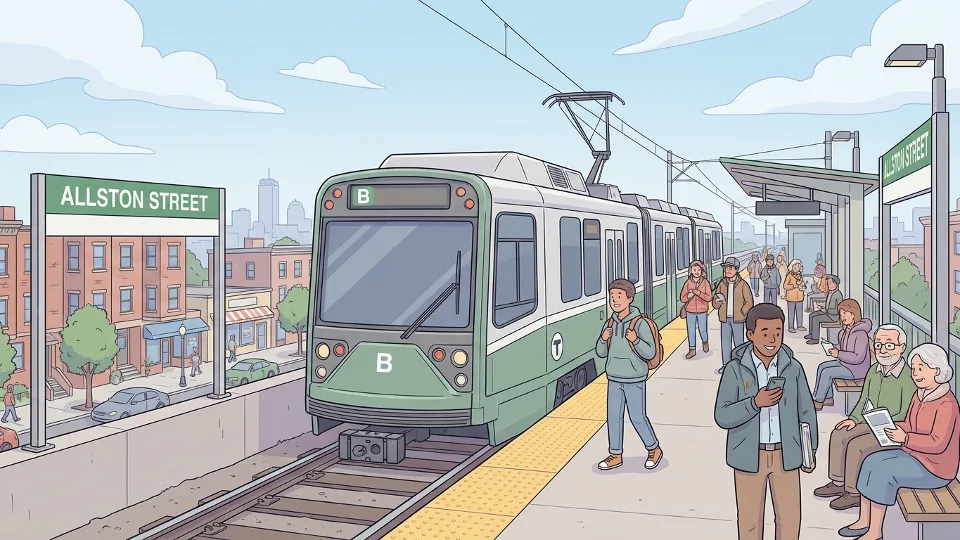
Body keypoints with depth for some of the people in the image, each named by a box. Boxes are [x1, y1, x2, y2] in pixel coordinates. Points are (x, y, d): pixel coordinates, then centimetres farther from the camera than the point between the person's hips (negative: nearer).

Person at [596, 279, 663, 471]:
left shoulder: (640, 324, -14)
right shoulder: (610, 324, 1)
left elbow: (650, 353, -14)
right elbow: (601, 353, 7)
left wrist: (635, 340, -30)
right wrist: (603, 339, -13)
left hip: (634, 379, -5)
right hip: (614, 379, 5)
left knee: (637, 417, 3)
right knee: (613, 417, 8)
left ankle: (654, 449, 26)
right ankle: (616, 455, 20)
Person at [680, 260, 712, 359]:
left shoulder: (705, 282, -6)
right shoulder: (688, 283, -3)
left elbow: (709, 297, -12)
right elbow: (682, 298, -2)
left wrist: (699, 293, -26)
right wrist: (689, 296, -23)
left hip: (702, 311, -1)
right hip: (690, 311, 1)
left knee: (702, 329, 6)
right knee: (691, 330, 5)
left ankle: (705, 342, 38)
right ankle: (692, 350, 17)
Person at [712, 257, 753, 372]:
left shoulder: (742, 284, -6)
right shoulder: (721, 284, 3)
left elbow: (749, 302, -4)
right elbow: (715, 304, 6)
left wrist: (741, 313, -11)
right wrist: (718, 301, -16)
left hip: (737, 319, -3)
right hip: (725, 318, 3)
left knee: (738, 342, 4)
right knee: (725, 342, 9)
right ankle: (725, 364, 19)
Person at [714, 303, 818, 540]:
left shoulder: (793, 368, -2)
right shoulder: (736, 369, -10)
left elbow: (806, 412, 8)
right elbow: (722, 417, -13)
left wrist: (810, 451, 10)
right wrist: (755, 402, -26)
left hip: (785, 455, 2)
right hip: (750, 455, -2)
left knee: (790, 518, 11)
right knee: (750, 520, 9)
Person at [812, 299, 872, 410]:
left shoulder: (861, 334, -27)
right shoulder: (846, 330, 0)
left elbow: (858, 358, -30)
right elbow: (842, 345, 20)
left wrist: (838, 354, -25)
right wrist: (835, 348, -2)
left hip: (857, 369, -10)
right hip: (845, 363, 10)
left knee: (826, 372, -17)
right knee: (822, 366, 4)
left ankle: (818, 402, -4)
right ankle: (828, 398, 10)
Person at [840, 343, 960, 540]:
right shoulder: (920, 395, 6)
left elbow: (938, 443, -26)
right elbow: (909, 426, 15)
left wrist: (904, 438, -32)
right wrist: (889, 426, -4)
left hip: (934, 466, -9)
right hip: (914, 454, 9)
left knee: (883, 471, -23)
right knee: (871, 461, -8)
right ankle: (864, 521, -2)